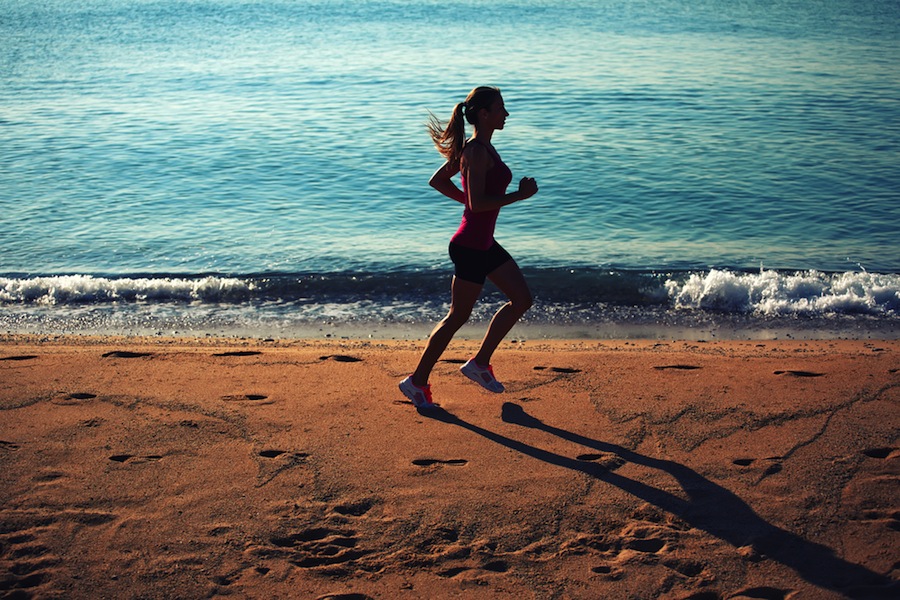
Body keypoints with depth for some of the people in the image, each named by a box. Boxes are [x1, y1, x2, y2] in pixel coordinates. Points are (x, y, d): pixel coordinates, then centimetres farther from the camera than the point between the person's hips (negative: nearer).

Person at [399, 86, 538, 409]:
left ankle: (480, 363, 19)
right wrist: (520, 195, -21)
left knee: (522, 299, 13)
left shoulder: (480, 147, 10)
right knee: (457, 317, 1)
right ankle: (417, 381, 13)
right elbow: (478, 204, -27)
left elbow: (437, 180, 17)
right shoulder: (477, 152, -19)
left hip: (484, 243, 10)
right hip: (470, 246, -10)